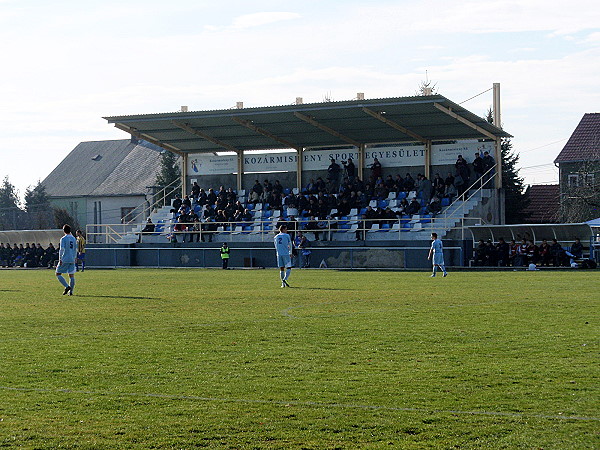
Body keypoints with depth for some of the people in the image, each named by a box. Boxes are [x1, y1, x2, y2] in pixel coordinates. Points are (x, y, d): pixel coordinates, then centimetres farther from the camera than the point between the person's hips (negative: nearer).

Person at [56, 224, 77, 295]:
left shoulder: (63, 239, -8)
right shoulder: (74, 239, 11)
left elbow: (62, 249, -15)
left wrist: (60, 259, -14)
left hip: (65, 260, -6)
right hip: (72, 260, 6)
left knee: (58, 274, 3)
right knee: (71, 275, 6)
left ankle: (67, 286, -11)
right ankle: (71, 291, 3)